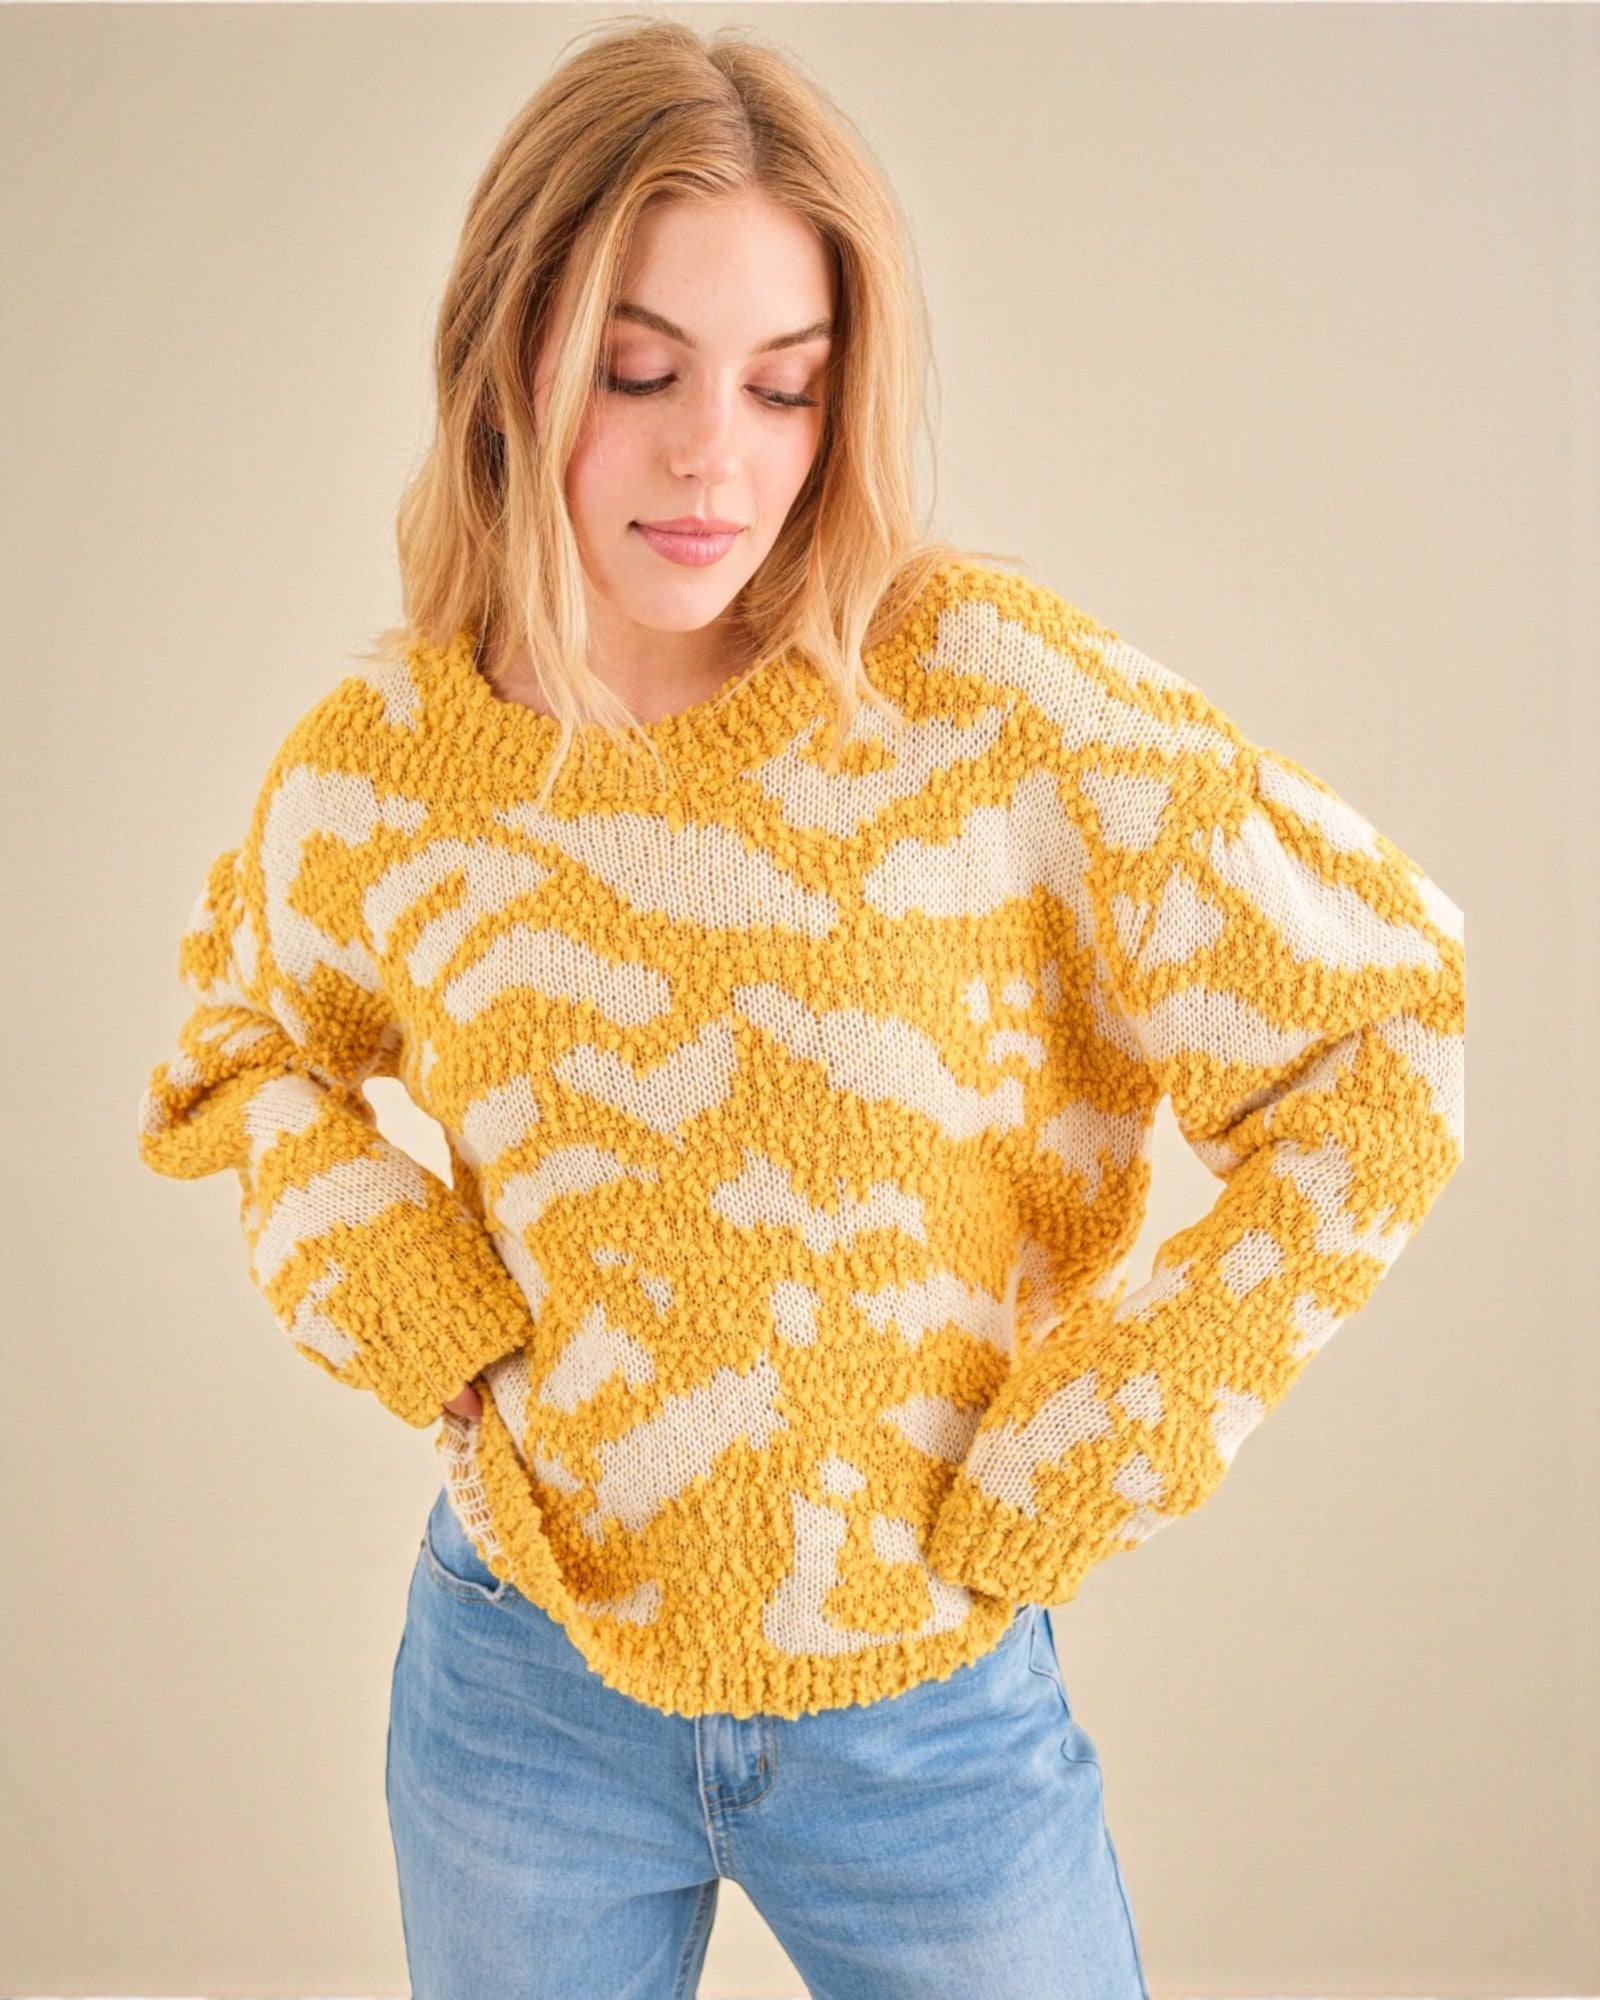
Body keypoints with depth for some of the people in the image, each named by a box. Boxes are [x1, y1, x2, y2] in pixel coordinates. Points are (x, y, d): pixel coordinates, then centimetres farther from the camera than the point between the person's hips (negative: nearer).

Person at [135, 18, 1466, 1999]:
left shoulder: (993, 691, -17)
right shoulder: (376, 766, -9)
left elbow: (1378, 1037, -12)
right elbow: (251, 1044, 12)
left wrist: (1070, 1466, -11)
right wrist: (422, 1326, -4)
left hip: (935, 1702, -1)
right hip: (524, 1683, 2)